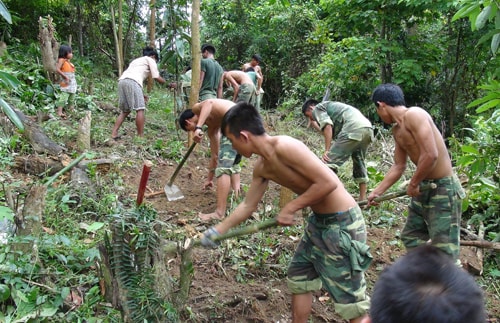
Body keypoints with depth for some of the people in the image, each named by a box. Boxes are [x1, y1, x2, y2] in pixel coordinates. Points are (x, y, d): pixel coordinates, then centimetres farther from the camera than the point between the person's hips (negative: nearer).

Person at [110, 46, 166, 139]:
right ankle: (140, 136, -8)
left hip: (121, 81, 8)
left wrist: (141, 95, 32)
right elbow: (156, 77, 7)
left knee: (125, 110, 16)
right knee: (140, 109, -6)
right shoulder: (150, 60, 17)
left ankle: (114, 134, 9)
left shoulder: (136, 60, 38)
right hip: (132, 81, -8)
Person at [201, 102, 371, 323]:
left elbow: (329, 182, -27)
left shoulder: (284, 147, -25)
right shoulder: (262, 167, 4)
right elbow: (248, 205, 17)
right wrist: (218, 231, 22)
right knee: (298, 276, 22)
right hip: (319, 221, 9)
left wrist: (291, 207, -19)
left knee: (350, 298, 0)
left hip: (342, 223, -9)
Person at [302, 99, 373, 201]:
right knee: (359, 163, 24)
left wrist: (327, 151, -10)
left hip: (353, 129, -9)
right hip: (368, 128, 9)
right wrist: (314, 123, 43)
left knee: (329, 163, -8)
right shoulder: (332, 106, 38)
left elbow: (327, 126, -6)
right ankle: (363, 199, 29)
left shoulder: (317, 108, 13)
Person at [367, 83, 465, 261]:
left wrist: (413, 184, -13)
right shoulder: (397, 130, 10)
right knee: (411, 236, 19)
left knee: (444, 251, -7)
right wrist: (377, 192, 20)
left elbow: (431, 155, -26)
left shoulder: (413, 114, -19)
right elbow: (398, 166, 18)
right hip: (424, 188, 10)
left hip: (443, 189, -10)